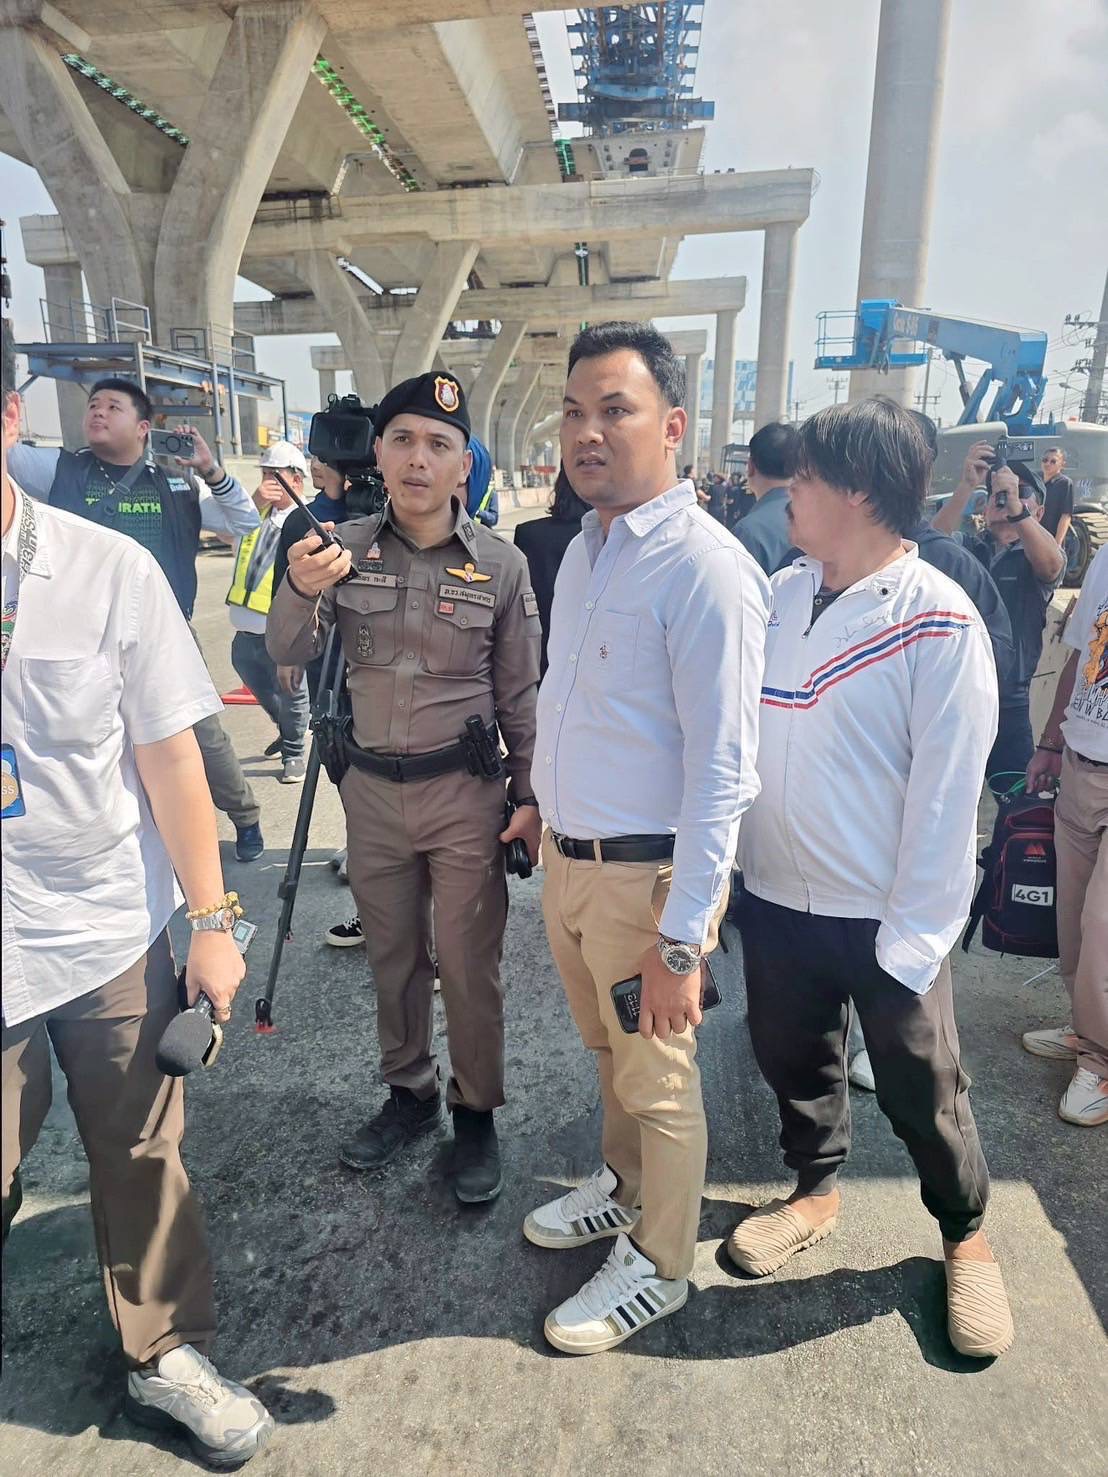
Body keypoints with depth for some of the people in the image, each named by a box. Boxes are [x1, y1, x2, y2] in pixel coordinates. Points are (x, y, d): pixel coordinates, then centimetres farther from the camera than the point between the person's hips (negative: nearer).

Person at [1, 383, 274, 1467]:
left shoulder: (108, 569, -8)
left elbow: (167, 757, -3)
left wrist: (212, 922, -1)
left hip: (113, 936, 0)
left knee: (142, 1159, 14)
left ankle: (165, 1357, 39)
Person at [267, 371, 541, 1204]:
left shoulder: (502, 565, -6)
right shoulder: (346, 549, 0)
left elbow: (521, 696, -1)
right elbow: (289, 655, -8)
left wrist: (532, 795, -2)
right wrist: (300, 590, -28)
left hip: (464, 793, -3)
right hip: (371, 790, 3)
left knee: (469, 966, 7)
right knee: (392, 958, 18)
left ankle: (477, 1114, 29)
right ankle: (409, 1094, 39)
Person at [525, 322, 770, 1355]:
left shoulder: (705, 571, -20)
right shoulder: (584, 550, 7)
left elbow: (721, 771, -22)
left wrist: (681, 937, -21)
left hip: (647, 879, -7)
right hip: (565, 857, 8)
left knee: (656, 1081, 13)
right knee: (607, 1055, 27)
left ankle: (658, 1264, 39)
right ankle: (623, 1185, 53)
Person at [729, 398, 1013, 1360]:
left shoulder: (939, 623, -15)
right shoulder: (781, 592, 1)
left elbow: (948, 792, -14)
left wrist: (911, 940, -13)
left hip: (883, 918, -5)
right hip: (775, 895, 5)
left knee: (922, 1092, 13)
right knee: (791, 1060, 21)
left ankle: (966, 1235, 42)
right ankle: (815, 1191, 49)